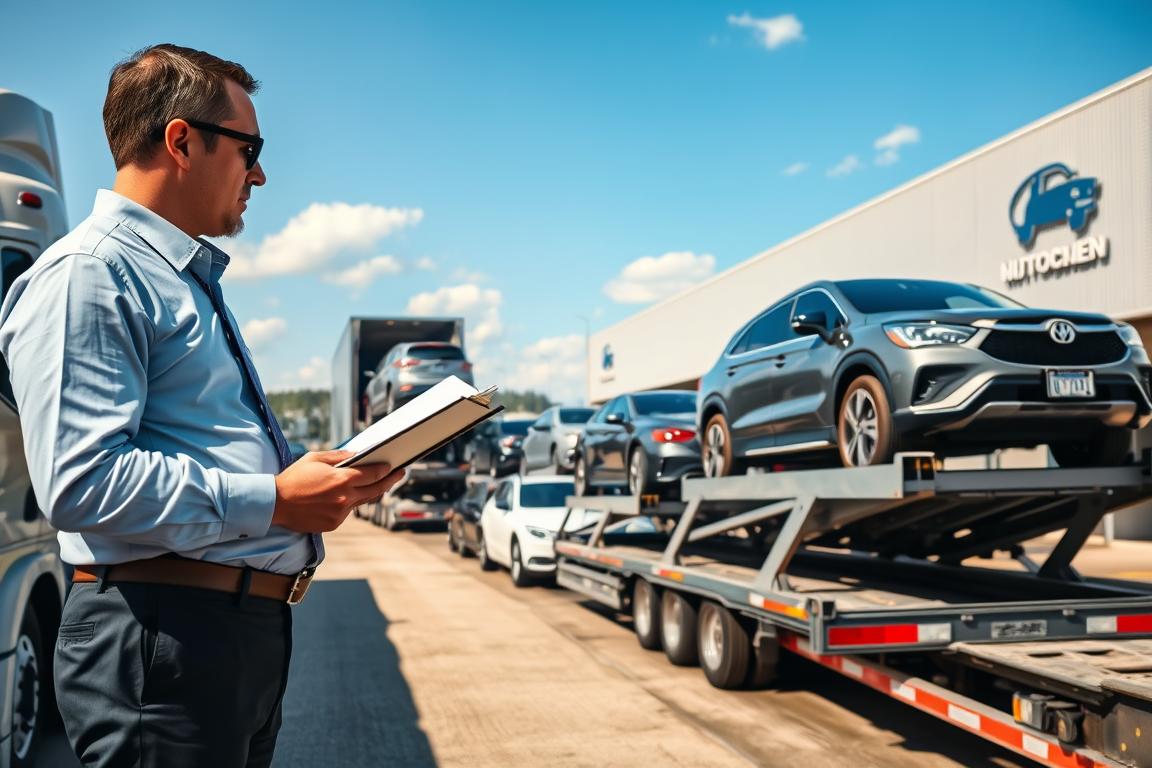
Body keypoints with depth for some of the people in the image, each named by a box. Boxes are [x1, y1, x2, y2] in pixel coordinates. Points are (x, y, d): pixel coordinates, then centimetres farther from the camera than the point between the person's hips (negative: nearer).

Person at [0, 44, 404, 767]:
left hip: (256, 621, 10)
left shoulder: (194, 280, 21)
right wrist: (272, 501, -19)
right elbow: (83, 482, -22)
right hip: (167, 632, -9)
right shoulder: (88, 275, -12)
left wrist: (318, 474, 11)